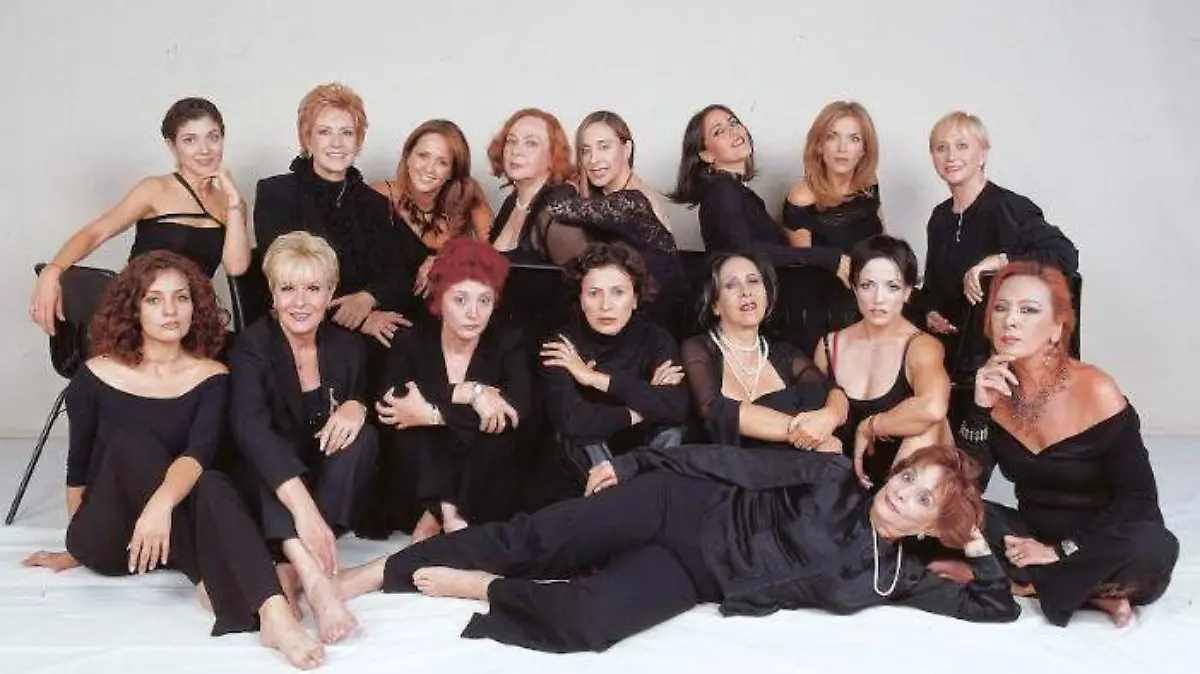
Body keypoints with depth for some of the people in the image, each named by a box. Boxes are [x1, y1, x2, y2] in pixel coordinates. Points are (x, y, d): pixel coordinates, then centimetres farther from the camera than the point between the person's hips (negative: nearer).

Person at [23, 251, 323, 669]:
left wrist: (161, 503, -41)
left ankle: (272, 611, -57)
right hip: (106, 536, 0)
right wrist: (74, 549, 17)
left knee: (213, 484, -34)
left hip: (170, 531, 0)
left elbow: (198, 455, -21)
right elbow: (78, 465, 8)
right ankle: (206, 580, -32)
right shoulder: (97, 376, -4)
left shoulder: (211, 377, -4)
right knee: (131, 443, -28)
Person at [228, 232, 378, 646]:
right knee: (267, 450, -33)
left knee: (362, 435, -23)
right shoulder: (252, 347, -14)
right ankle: (314, 576, -55)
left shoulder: (348, 347, 1)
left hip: (329, 484, 3)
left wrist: (356, 407, -17)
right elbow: (250, 429, -31)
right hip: (266, 490, -3)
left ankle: (296, 567, -34)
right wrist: (303, 507, -47)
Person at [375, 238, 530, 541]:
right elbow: (390, 401, -23)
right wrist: (468, 392, -30)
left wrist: (433, 415, -28)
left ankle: (436, 517, -21)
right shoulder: (411, 344, -1)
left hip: (486, 493, 0)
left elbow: (520, 408, -25)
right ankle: (448, 512, -29)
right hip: (418, 487, 0)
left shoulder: (507, 346, -3)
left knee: (496, 428, -28)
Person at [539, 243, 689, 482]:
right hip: (579, 473, -1)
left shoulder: (656, 339, -10)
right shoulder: (562, 345, -17)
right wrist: (646, 410, -22)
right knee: (580, 433, -29)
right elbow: (570, 421, -34)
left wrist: (596, 379, -26)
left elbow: (677, 408, -28)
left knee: (669, 430, -25)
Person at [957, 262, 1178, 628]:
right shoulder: (995, 388, -5)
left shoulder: (1095, 391, -17)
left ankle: (1029, 585, -13)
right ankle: (1091, 591, -14)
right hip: (1034, 537, 4)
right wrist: (981, 408, -21)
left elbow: (1138, 499, -15)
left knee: (1154, 547, -35)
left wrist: (1060, 550, -19)